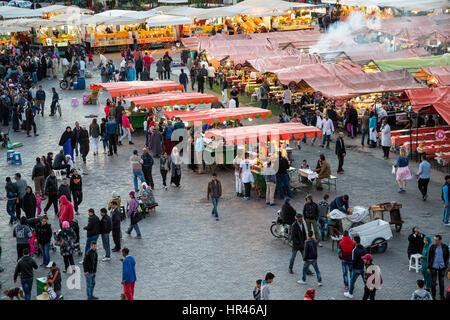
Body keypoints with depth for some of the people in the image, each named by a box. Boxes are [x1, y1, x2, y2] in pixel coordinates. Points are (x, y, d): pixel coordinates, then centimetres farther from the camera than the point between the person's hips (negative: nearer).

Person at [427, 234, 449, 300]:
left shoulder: (445, 247, -8)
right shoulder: (432, 247, -10)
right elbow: (429, 257, -4)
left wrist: (446, 267, 2)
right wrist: (428, 267, -3)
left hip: (442, 267, 1)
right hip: (434, 267, -1)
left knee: (441, 281, 11)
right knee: (433, 281, 6)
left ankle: (442, 295, 26)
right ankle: (433, 296, 19)